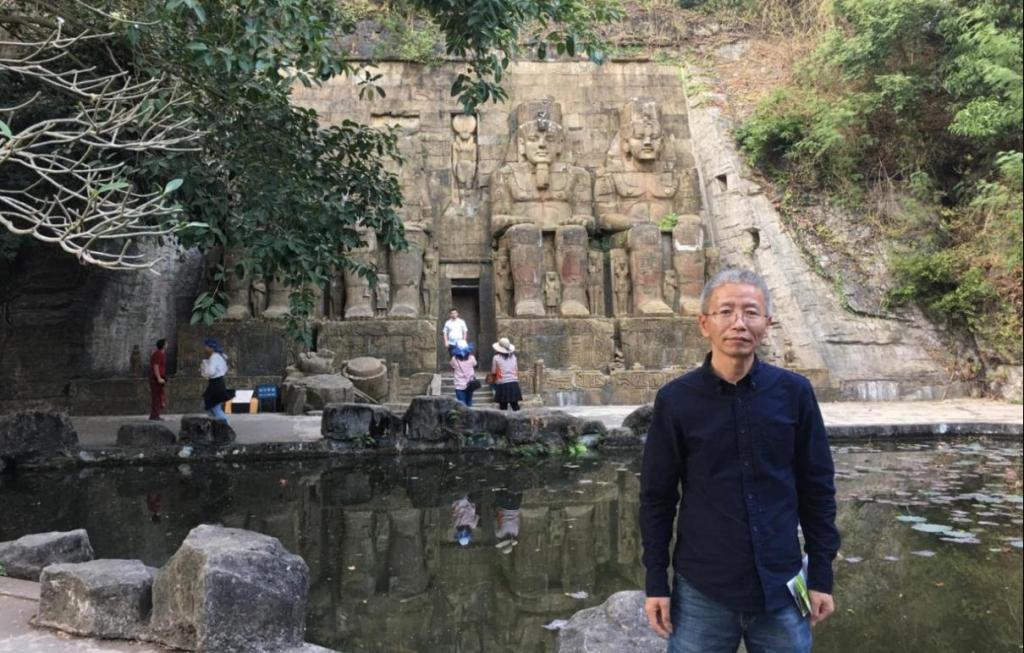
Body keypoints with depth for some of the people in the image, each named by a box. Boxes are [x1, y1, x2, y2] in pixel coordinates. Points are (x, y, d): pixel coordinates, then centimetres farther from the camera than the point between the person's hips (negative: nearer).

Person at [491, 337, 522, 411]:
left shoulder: (496, 358, -3)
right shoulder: (513, 357, 8)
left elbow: (493, 372, 2)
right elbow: (516, 370, 12)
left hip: (502, 384, -3)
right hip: (514, 383, 3)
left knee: (503, 406, 2)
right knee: (515, 405, 8)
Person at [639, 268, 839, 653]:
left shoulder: (794, 392, -4)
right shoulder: (675, 400, -7)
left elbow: (817, 488, 3)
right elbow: (657, 497, -1)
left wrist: (821, 575, 3)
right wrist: (656, 582, -1)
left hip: (781, 587, 1)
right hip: (702, 591, -1)